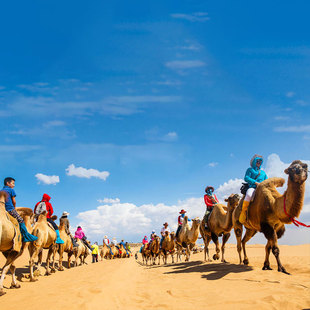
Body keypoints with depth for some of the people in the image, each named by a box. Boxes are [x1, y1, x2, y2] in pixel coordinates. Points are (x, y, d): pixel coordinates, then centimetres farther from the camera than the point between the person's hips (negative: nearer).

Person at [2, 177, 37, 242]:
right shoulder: (11, 190, -3)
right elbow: (14, 201, -1)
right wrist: (14, 207, 18)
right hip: (10, 209, -7)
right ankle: (27, 236, 3)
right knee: (21, 220, 2)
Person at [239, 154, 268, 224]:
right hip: (252, 187, -5)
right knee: (249, 195, -39)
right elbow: (246, 178, 1)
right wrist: (255, 182, -10)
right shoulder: (250, 170, 17)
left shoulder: (263, 172, 31)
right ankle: (243, 211, -29)